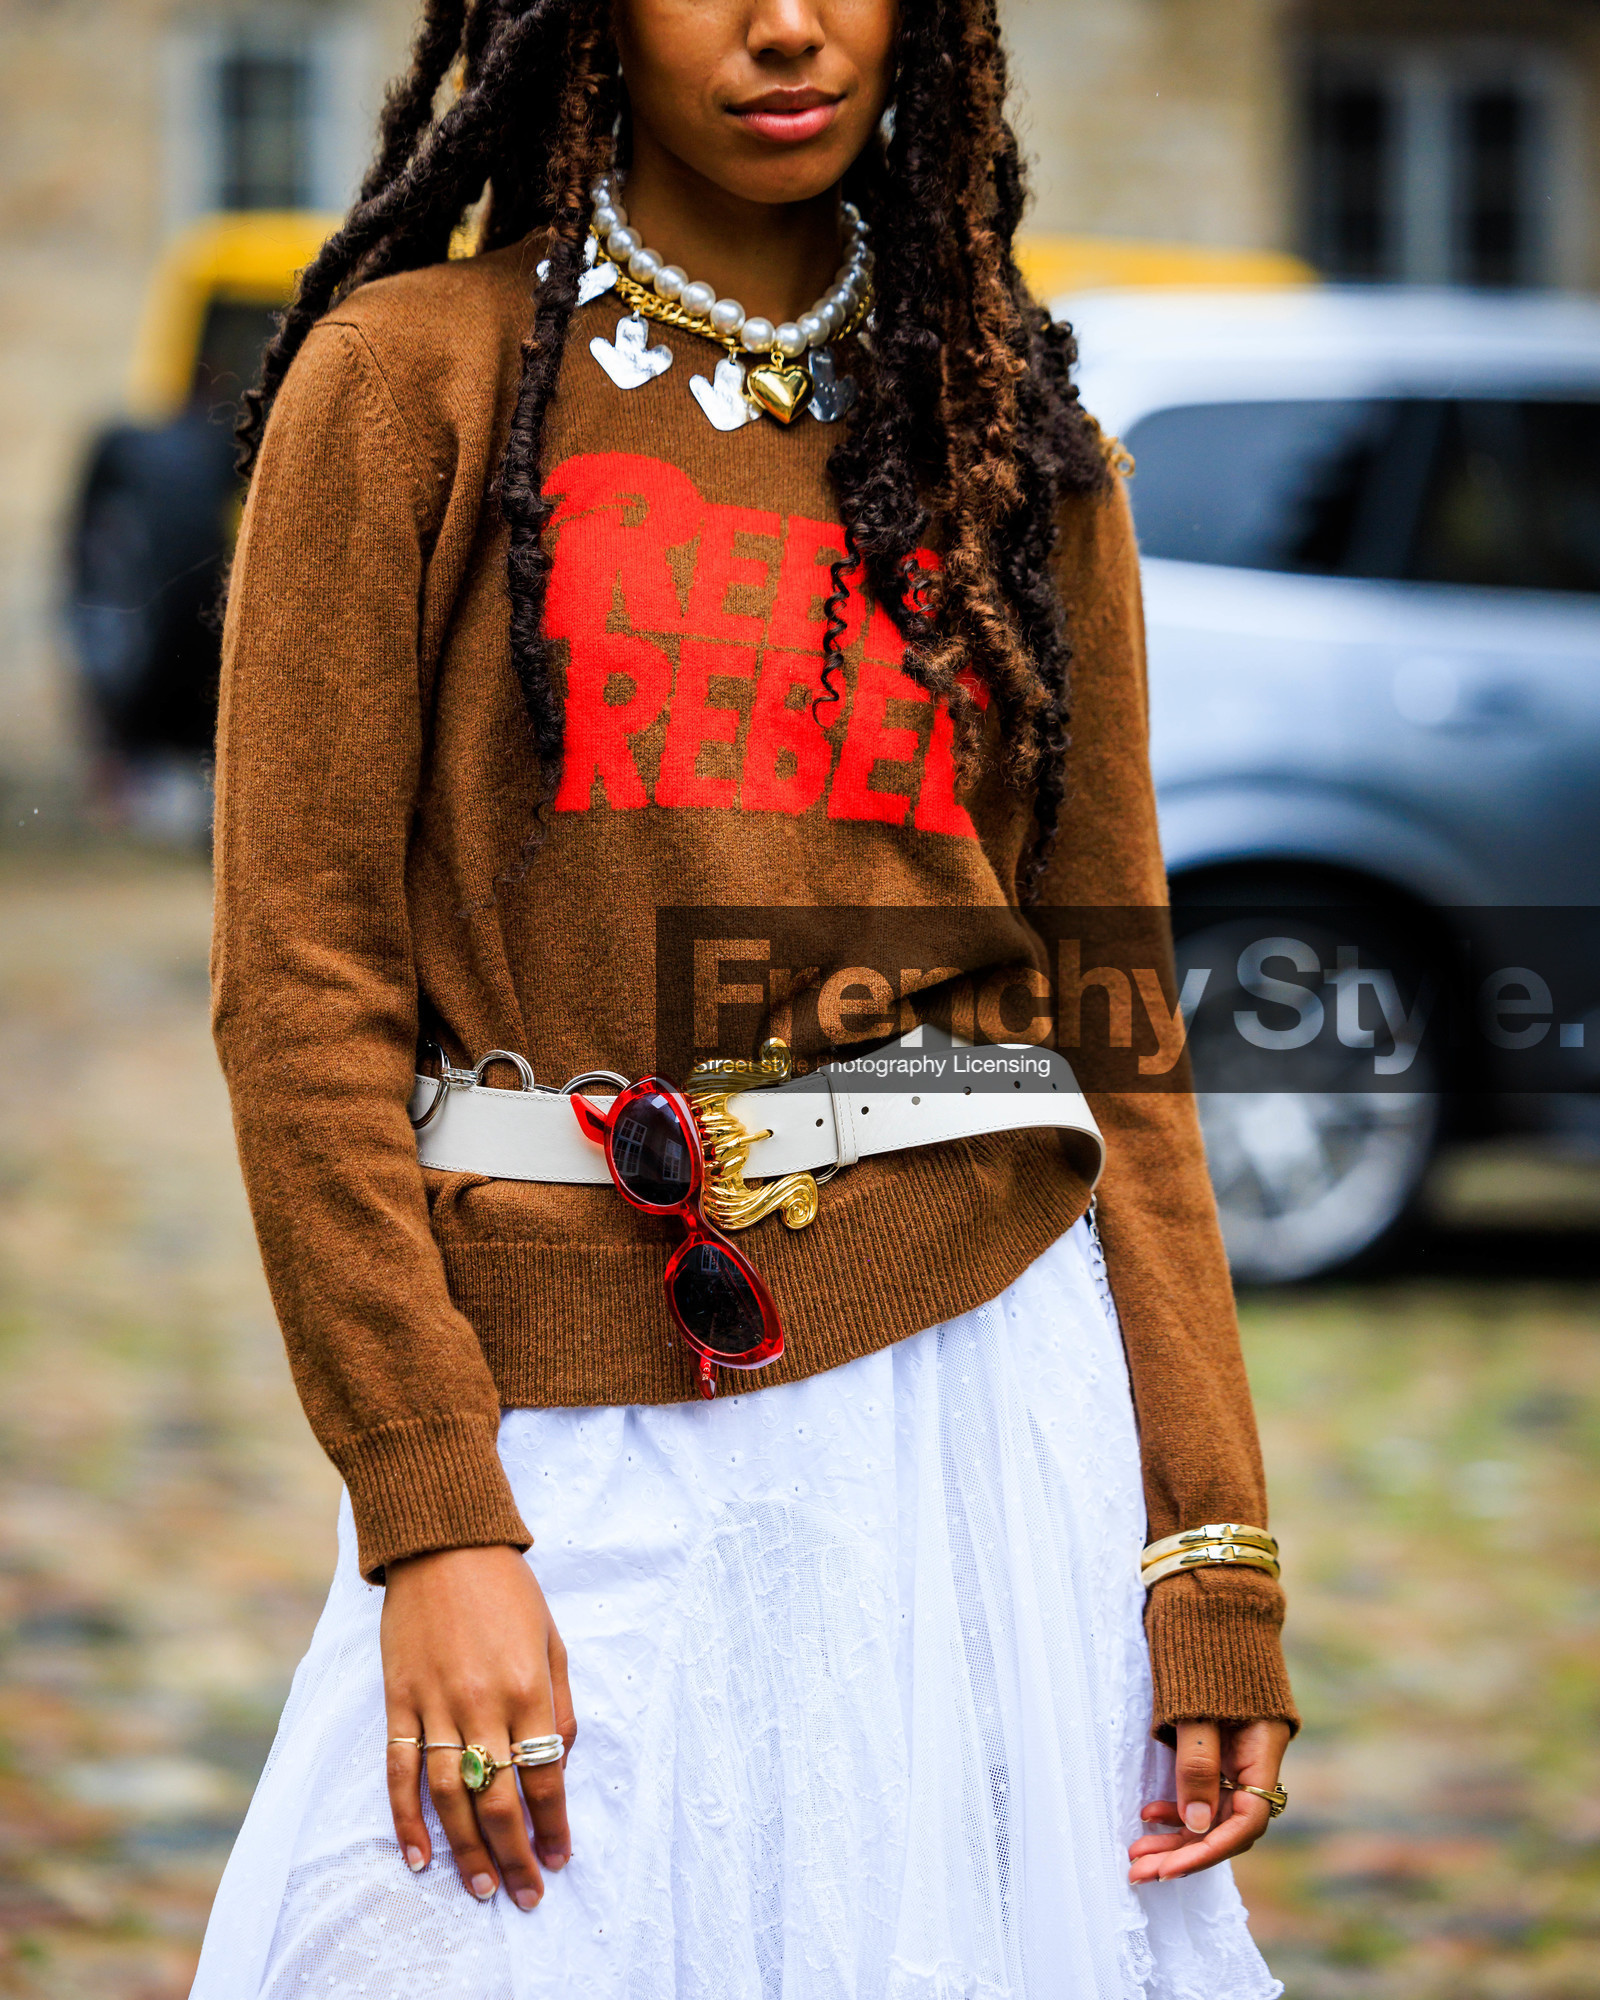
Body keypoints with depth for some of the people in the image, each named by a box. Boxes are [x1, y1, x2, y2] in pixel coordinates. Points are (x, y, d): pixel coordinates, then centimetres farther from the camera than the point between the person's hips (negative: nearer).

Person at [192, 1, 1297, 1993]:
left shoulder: (1024, 451, 10)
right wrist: (430, 1522, -13)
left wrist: (1212, 1548, -1)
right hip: (568, 1433, -3)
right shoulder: (416, 377, 0)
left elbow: (1114, 1030, 9)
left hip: (988, 1383, 3)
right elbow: (299, 989, -5)